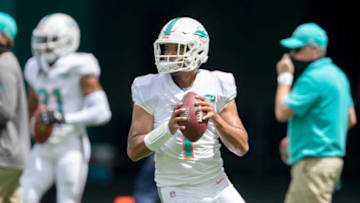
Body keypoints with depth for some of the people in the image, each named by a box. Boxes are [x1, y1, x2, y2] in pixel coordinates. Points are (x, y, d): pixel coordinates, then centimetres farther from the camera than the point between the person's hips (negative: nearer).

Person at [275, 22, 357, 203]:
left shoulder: (314, 78, -15)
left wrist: (284, 77, -7)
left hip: (315, 163, -11)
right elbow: (350, 119, 23)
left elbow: (282, 113, -16)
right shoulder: (337, 75, 17)